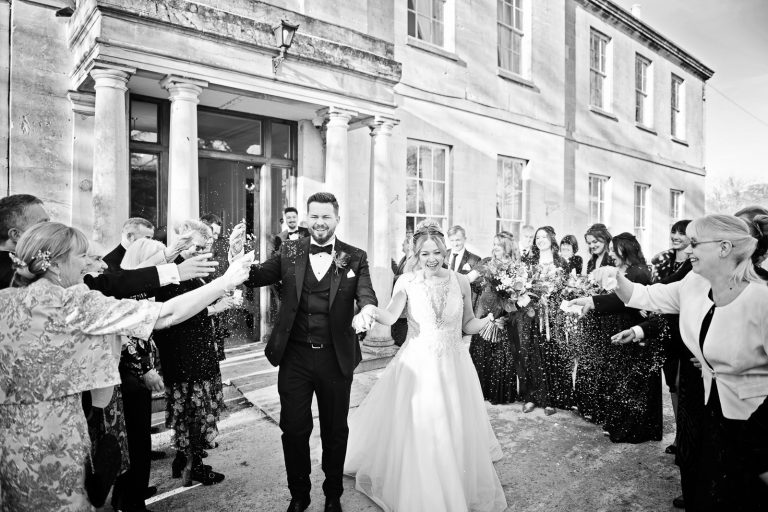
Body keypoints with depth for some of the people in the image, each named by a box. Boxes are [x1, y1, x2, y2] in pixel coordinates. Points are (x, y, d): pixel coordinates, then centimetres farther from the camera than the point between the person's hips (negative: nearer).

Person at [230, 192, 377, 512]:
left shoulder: (355, 257, -2)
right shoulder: (290, 251, 1)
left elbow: (366, 294, -12)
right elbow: (256, 277, -5)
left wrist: (367, 308, -35)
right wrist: (237, 256, -25)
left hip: (336, 358, 0)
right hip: (295, 356, 1)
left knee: (335, 430, 16)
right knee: (294, 429, 13)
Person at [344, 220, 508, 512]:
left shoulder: (460, 282, 0)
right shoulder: (407, 282, -6)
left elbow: (468, 326, 8)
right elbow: (390, 317, -21)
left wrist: (487, 321, -11)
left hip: (453, 367, 2)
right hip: (417, 365, -1)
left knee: (456, 433, 10)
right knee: (414, 432, 4)